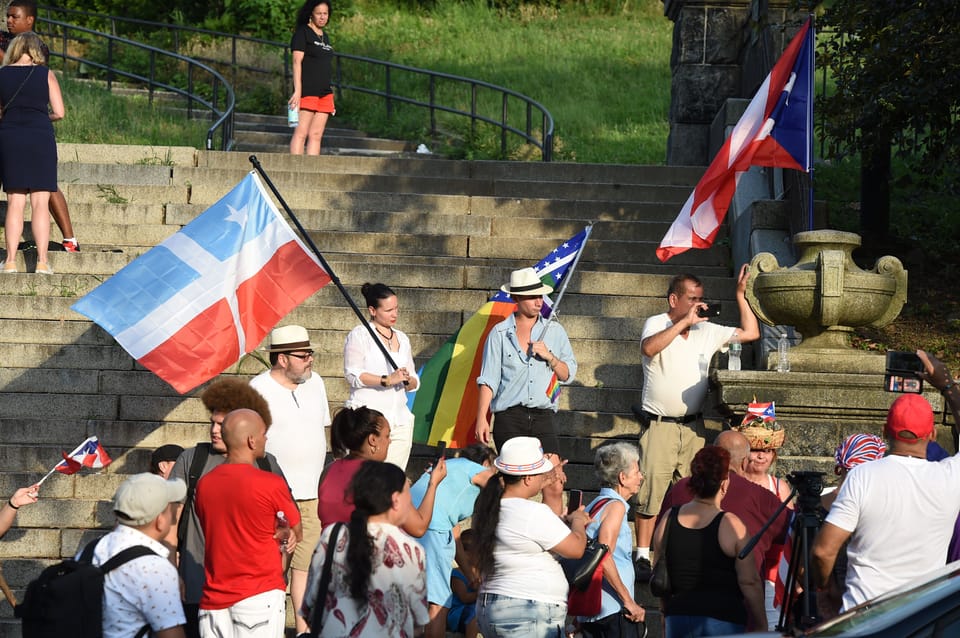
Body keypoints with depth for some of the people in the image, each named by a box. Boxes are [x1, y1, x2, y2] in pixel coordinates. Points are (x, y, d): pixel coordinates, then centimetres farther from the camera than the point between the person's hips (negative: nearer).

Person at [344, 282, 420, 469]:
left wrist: (407, 380, -4)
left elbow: (414, 382, 20)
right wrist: (387, 380, -18)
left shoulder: (402, 338, 20)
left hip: (400, 420, 6)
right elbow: (353, 374, -9)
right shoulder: (359, 335, 1)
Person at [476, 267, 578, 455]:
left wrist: (549, 357, -4)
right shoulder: (500, 333, 7)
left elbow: (568, 376, 14)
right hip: (509, 419, -2)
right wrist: (482, 419, -6)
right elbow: (488, 380, 3)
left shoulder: (554, 331, 14)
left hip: (543, 418, 2)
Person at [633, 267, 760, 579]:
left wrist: (741, 294, 10)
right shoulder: (656, 324, -4)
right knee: (651, 490, -7)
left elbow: (751, 333, 15)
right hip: (659, 425, -5)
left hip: (693, 427, 5)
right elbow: (649, 348, -27)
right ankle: (643, 556, -1)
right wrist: (684, 321, -24)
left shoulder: (708, 331, 10)